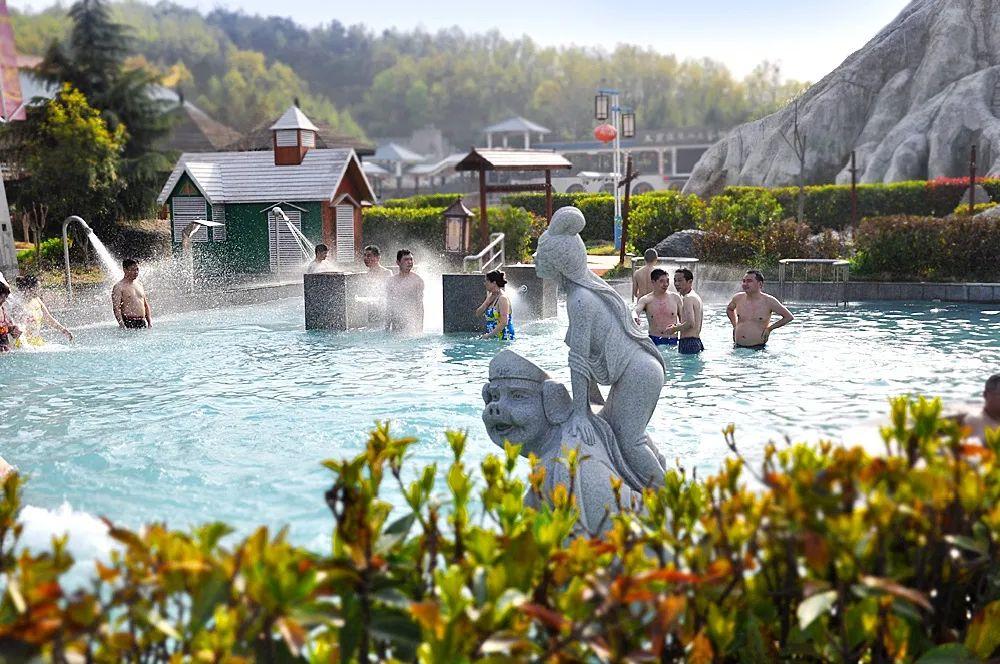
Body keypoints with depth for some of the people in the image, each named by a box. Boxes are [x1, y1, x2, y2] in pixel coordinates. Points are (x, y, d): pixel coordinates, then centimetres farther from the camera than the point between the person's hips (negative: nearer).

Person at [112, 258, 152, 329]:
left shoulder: (140, 284, 16)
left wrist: (150, 322, 11)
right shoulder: (119, 287, -4)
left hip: (143, 323, 6)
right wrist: (122, 326, -21)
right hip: (129, 323, -6)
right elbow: (116, 308, -12)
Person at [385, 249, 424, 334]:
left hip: (412, 324, -4)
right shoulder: (391, 281, 9)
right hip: (396, 326, 4)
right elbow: (389, 306, 13)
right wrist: (387, 327, 9)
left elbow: (420, 305, -3)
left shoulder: (417, 280, -1)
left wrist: (420, 327, -8)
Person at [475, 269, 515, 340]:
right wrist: (488, 301, -2)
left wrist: (489, 335, -19)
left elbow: (504, 322, -20)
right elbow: (478, 313, 12)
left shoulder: (503, 298, -13)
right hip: (493, 337, 8)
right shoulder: (491, 296, 13)